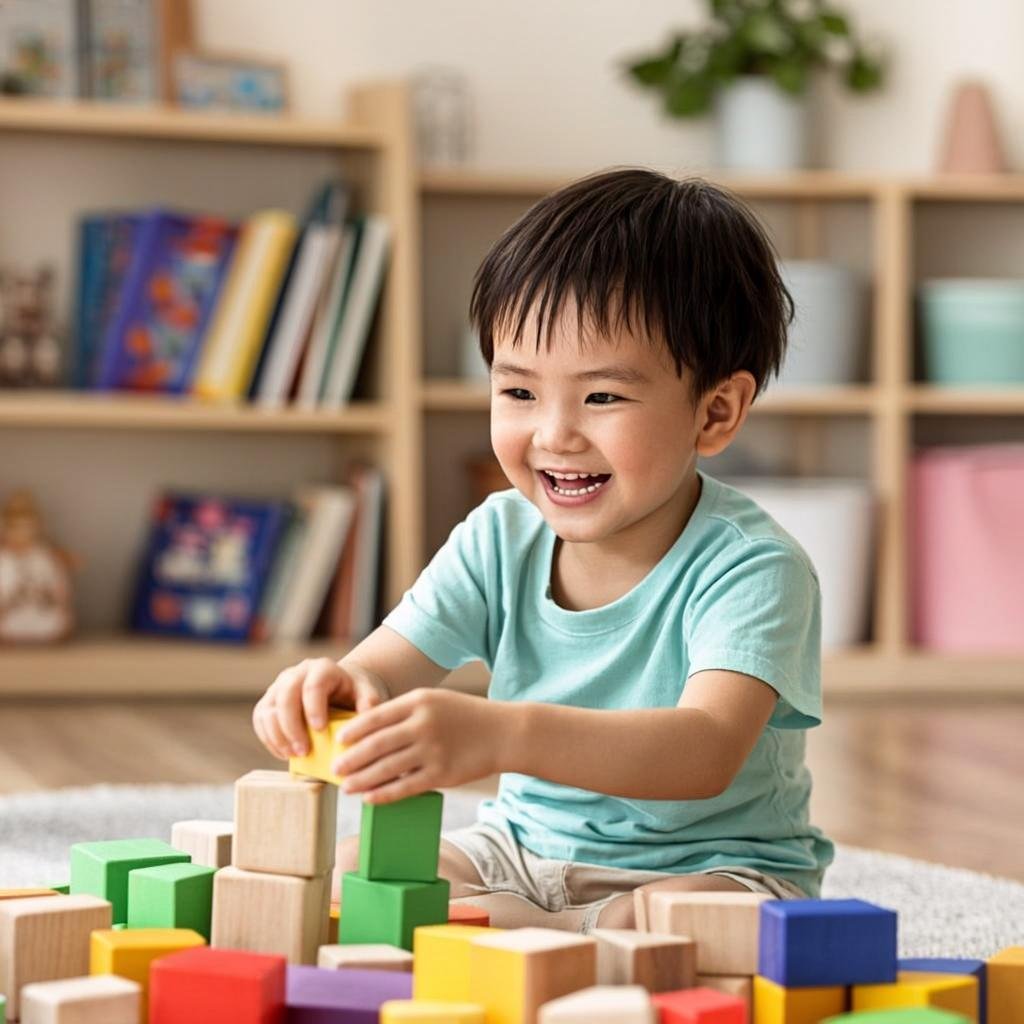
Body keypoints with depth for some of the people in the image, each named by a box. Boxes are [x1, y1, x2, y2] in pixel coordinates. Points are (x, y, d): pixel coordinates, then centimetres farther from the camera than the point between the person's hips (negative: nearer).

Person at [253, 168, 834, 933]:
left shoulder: (748, 568, -22)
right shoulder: (502, 538, -3)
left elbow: (707, 751, -39)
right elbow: (390, 665, -9)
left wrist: (503, 733, -55)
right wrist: (340, 689, -37)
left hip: (706, 864, -5)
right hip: (529, 850, 5)